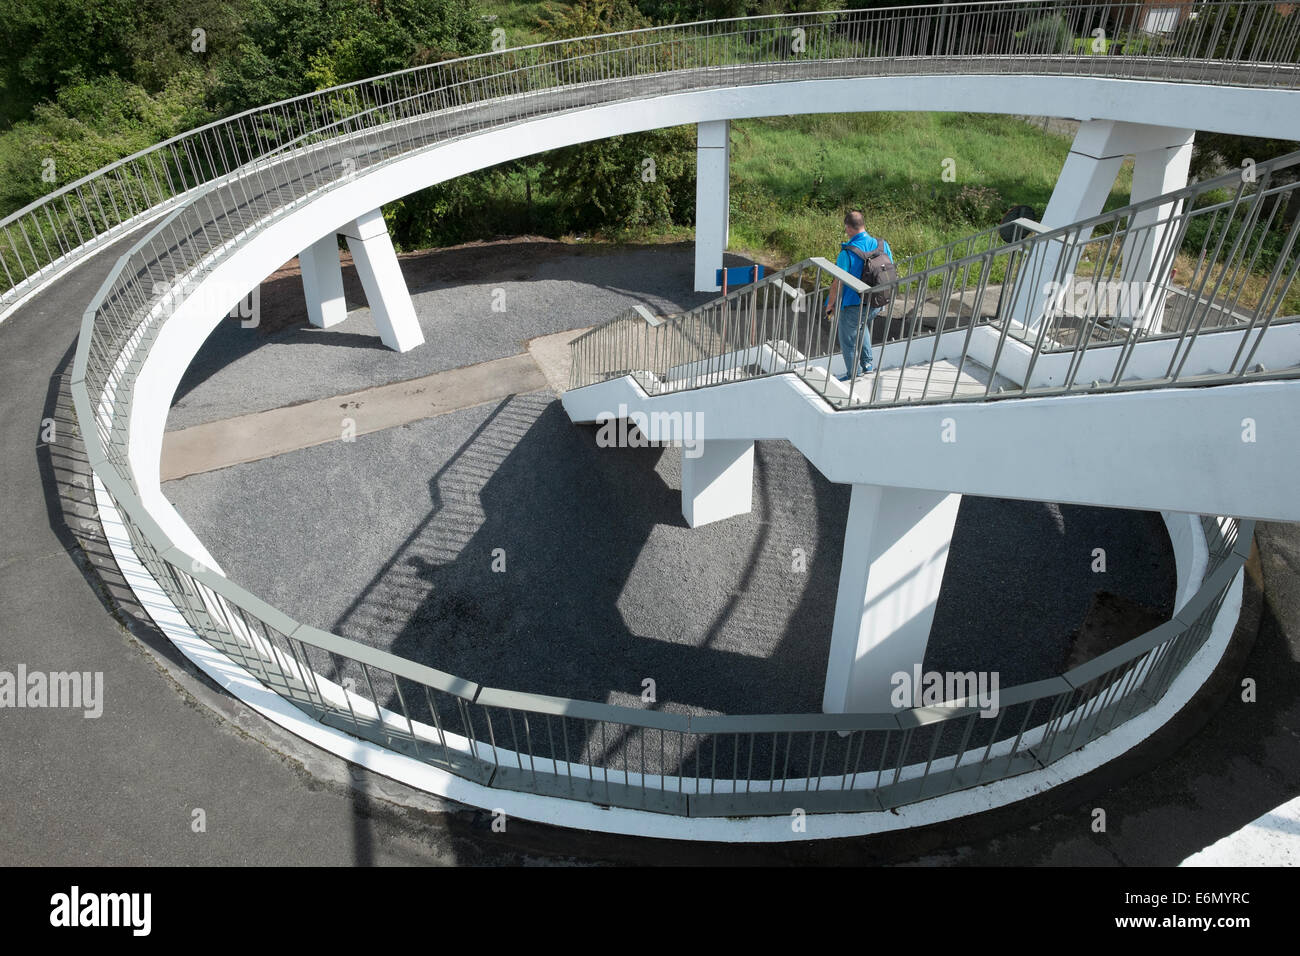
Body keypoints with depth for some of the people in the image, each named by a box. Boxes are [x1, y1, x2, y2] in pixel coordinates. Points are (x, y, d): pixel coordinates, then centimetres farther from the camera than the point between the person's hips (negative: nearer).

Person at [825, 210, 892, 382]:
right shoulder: (883, 245, -5)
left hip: (853, 306, -7)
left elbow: (838, 284, -19)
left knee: (848, 341, 14)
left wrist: (830, 305, -3)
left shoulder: (847, 253, -23)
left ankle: (854, 376, 28)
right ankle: (867, 363, 37)